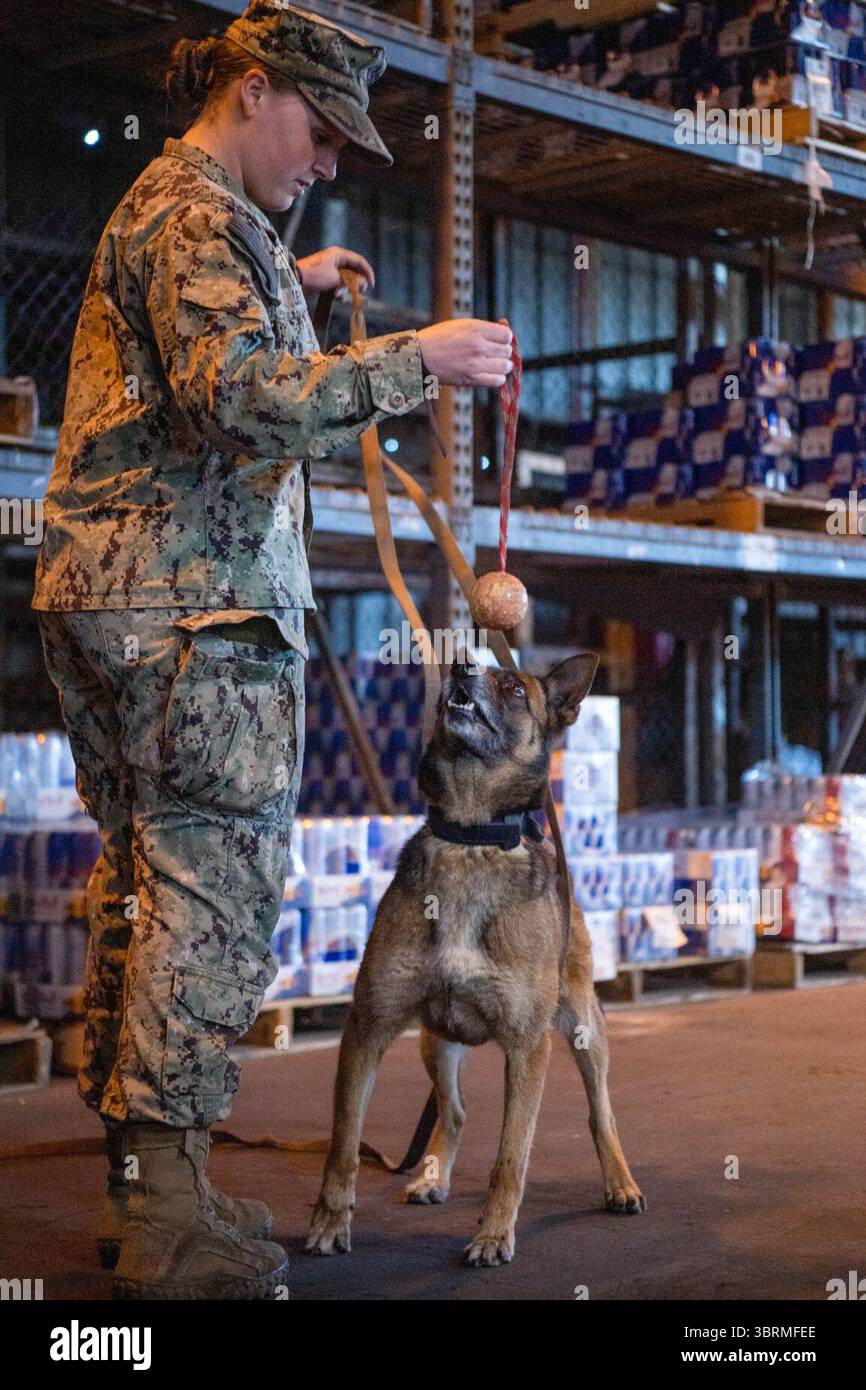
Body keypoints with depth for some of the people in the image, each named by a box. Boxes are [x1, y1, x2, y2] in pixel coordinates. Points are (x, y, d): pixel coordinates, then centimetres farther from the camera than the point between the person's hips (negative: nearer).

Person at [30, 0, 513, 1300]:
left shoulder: (149, 205, 25)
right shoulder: (200, 212, -8)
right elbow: (238, 393, -23)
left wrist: (285, 284, 42)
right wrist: (415, 357, -21)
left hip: (104, 596, 11)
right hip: (198, 601, -11)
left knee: (141, 878, 11)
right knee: (214, 888, -9)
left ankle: (134, 1186, 16)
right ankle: (169, 1218, -7)